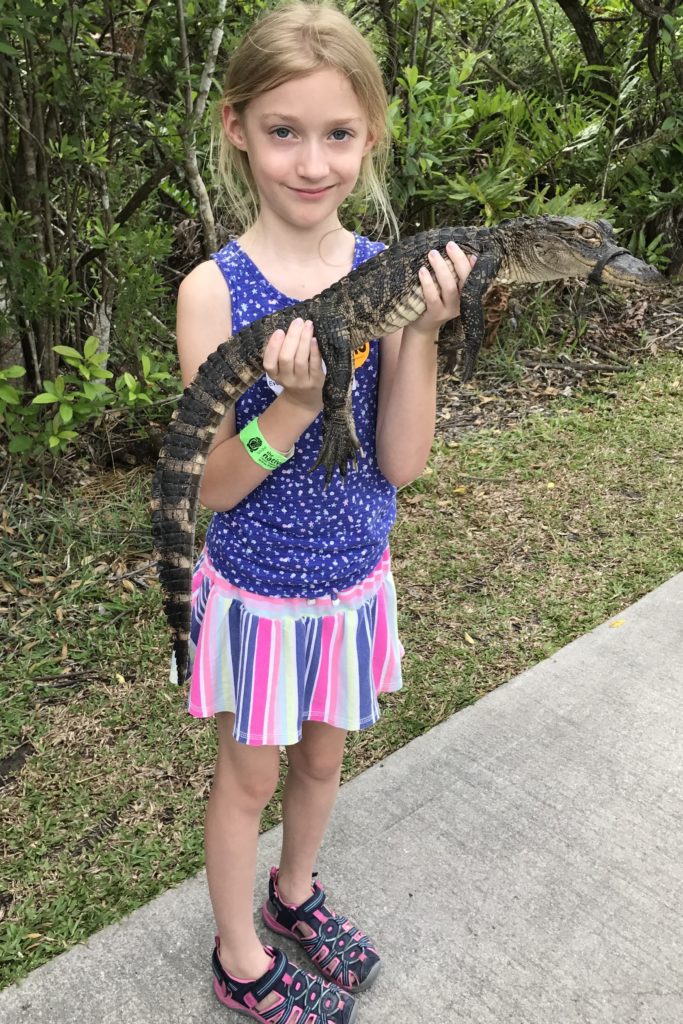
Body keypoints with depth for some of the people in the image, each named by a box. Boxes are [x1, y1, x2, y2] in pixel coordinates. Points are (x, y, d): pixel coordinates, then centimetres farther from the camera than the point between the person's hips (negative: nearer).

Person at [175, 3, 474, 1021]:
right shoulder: (215, 289, -18)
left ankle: (294, 893, 54)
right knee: (249, 776, 17)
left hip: (354, 580, 4)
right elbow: (209, 487, -16)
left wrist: (419, 335, -24)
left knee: (322, 755, 24)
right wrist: (291, 404, -34)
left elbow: (401, 464, -11)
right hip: (255, 587, -3)